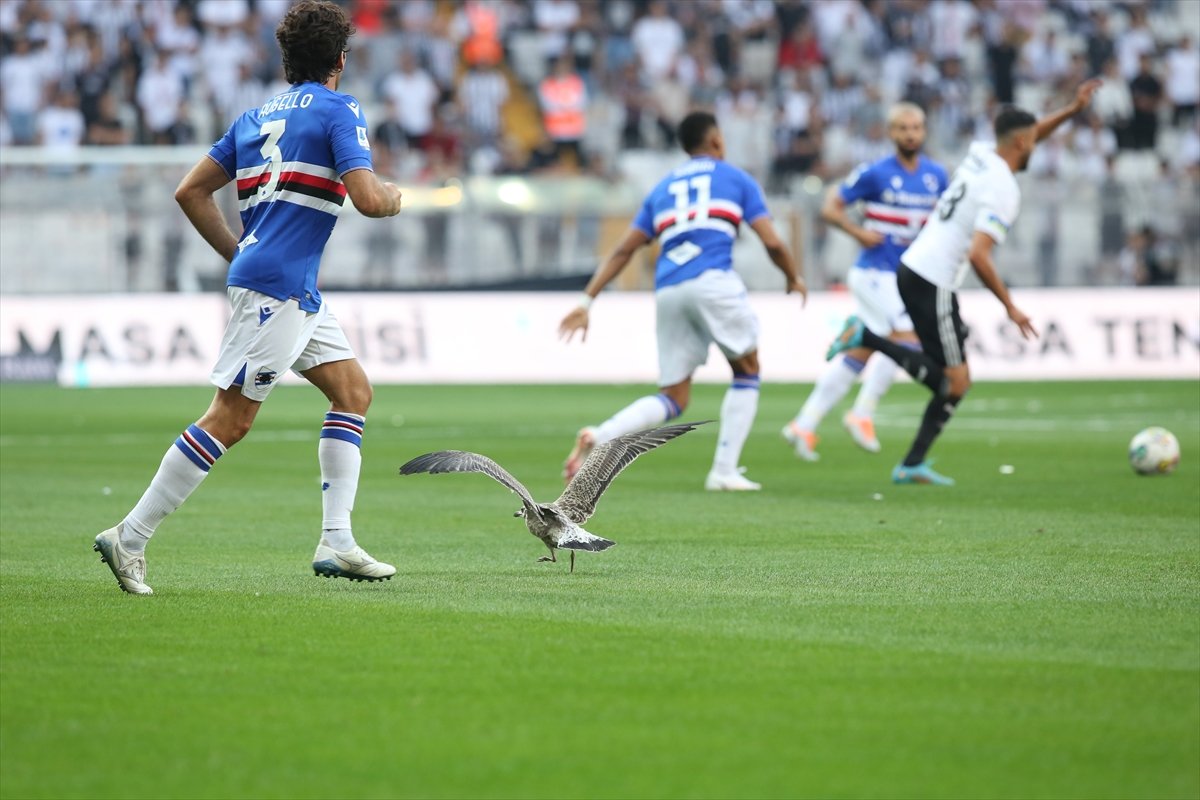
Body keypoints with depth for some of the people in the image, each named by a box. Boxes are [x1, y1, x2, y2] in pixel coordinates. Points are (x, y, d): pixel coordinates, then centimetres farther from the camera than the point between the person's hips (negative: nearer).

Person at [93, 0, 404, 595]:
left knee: (354, 391, 13)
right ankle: (130, 538, -7)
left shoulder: (256, 117, 16)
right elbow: (368, 199, -17)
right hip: (278, 286, -9)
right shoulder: (340, 111, -6)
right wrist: (393, 196, 5)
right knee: (230, 419, -8)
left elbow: (190, 192, 15)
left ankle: (336, 543, 7)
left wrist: (237, 254, 20)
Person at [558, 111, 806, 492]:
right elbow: (772, 242, 7)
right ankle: (724, 471, 8)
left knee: (673, 400, 9)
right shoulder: (736, 179, 15)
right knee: (747, 374, 17)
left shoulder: (662, 188, 25)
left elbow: (623, 250, 18)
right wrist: (794, 278, 26)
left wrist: (587, 302, 17)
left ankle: (597, 436, -14)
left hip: (668, 290, 4)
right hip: (713, 281, -4)